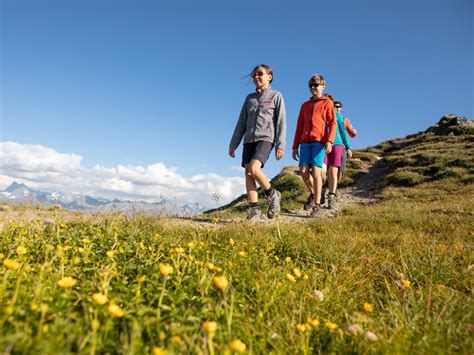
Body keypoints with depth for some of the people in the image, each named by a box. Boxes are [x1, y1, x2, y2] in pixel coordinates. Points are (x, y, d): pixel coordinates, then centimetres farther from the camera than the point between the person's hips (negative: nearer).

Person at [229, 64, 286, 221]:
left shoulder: (276, 96, 9)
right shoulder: (249, 98, 20)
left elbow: (281, 122, 1)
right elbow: (241, 123, 18)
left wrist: (280, 145, -9)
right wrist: (233, 143, 11)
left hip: (266, 139, -5)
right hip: (249, 140, 5)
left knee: (253, 169, -25)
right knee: (248, 174, -7)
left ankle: (272, 194, -3)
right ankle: (254, 208, -6)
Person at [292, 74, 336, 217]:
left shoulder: (327, 103, 11)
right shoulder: (305, 105, 23)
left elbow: (332, 123, 1)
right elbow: (299, 126, 20)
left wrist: (329, 140, -15)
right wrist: (295, 146, 13)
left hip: (319, 141, -4)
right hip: (305, 142, 4)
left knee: (316, 170, -15)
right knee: (303, 170, -9)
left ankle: (317, 206, -14)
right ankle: (314, 193, 19)